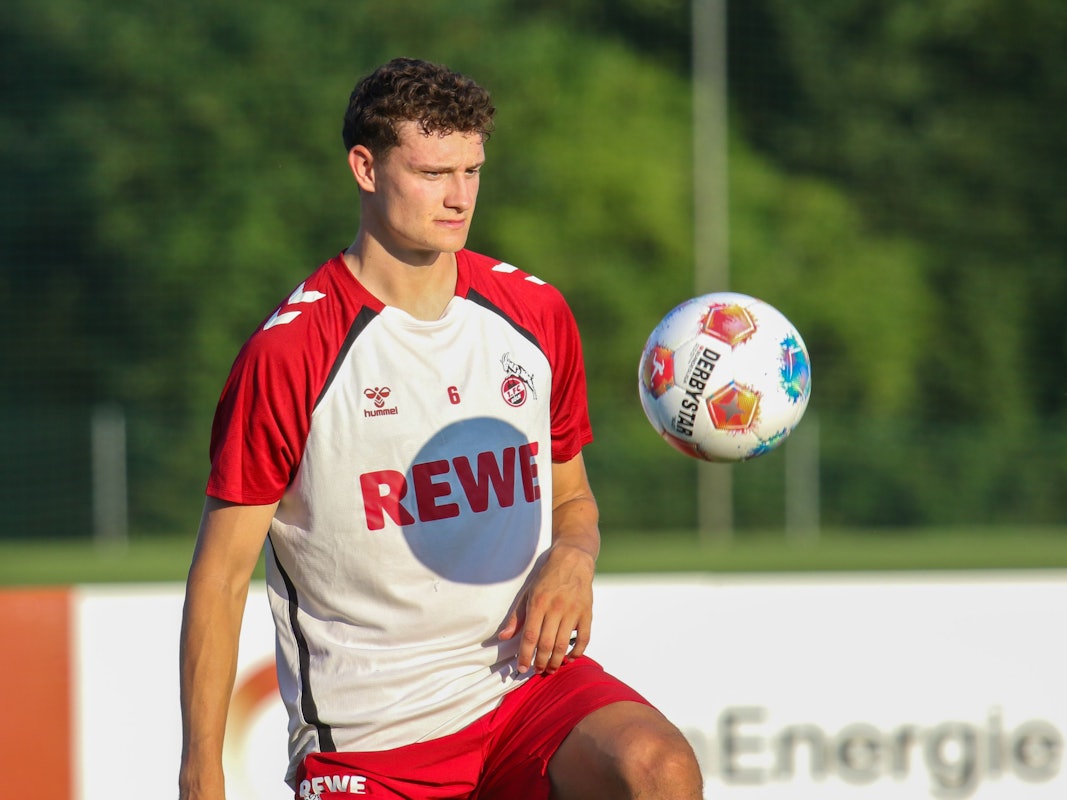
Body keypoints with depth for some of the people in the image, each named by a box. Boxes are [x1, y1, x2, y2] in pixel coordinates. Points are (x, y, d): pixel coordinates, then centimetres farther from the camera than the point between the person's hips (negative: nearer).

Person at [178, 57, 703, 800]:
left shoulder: (535, 313, 7)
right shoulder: (286, 353, -8)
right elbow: (220, 576, -5)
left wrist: (572, 560, -3)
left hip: (524, 678, 3)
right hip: (365, 735, -3)